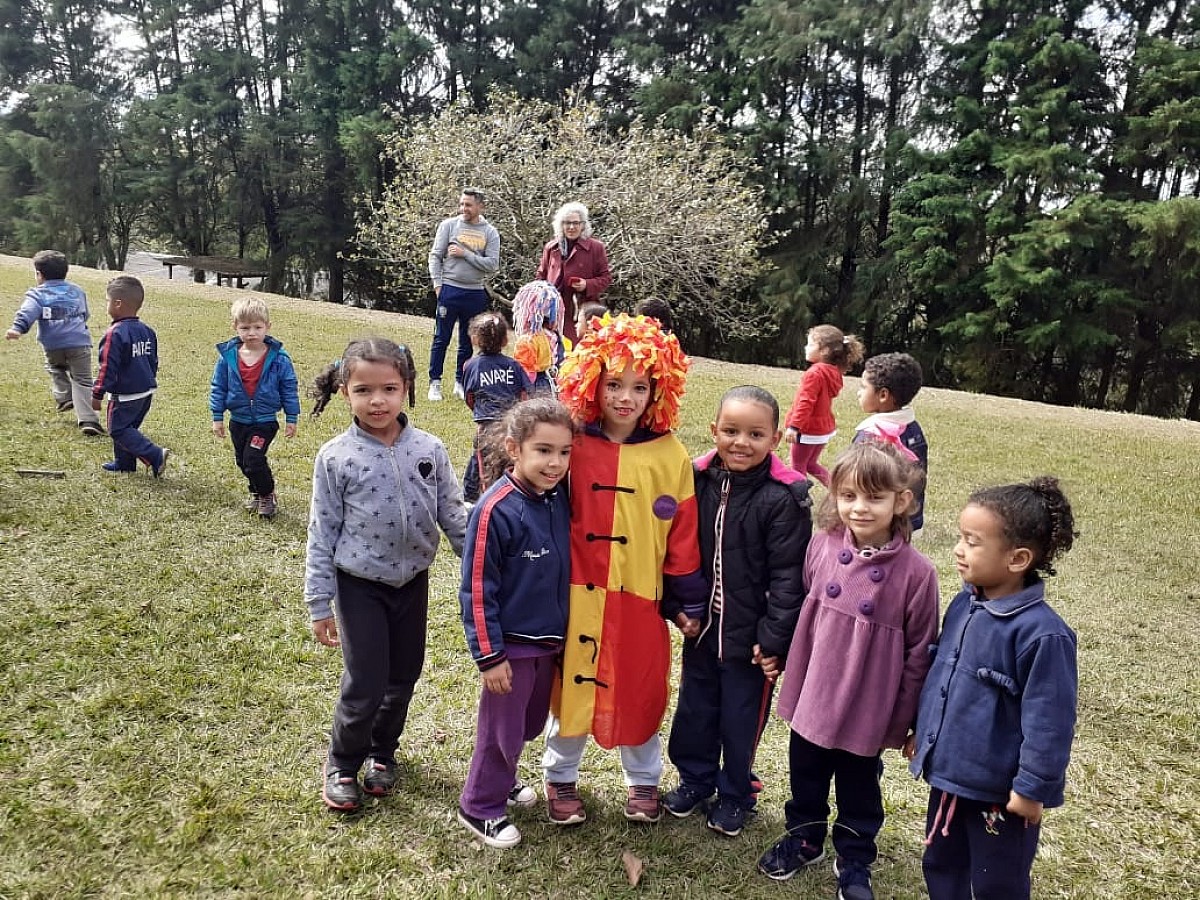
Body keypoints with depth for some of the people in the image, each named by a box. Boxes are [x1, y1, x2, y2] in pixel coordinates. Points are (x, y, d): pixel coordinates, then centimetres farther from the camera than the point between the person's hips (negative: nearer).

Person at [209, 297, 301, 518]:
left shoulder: (278, 358, -11)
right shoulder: (228, 355, -6)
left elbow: (289, 389, -3)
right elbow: (218, 388, 3)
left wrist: (291, 419, -1)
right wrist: (217, 417, 3)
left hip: (265, 421, -4)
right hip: (238, 420, 4)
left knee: (253, 458, -14)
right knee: (242, 461, 16)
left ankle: (267, 495, 8)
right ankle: (256, 491, 39)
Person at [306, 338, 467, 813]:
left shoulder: (429, 449, -8)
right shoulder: (336, 457, -13)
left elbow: (453, 515, 1)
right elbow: (322, 534, -7)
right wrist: (319, 604, -5)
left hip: (412, 580, 3)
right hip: (360, 584, -3)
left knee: (403, 677, 15)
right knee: (365, 685, 0)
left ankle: (382, 752, 41)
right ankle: (341, 763, 28)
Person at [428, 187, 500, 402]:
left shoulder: (490, 232, 4)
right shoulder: (449, 225, 2)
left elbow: (492, 265, -5)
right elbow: (435, 256, 2)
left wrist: (465, 254, -12)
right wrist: (437, 284, -7)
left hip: (475, 293, 2)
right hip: (450, 290, -2)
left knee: (468, 342, 10)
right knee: (441, 339, 2)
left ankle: (460, 383, 21)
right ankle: (435, 383, 10)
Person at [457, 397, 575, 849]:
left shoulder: (560, 499, -4)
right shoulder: (496, 509, -23)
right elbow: (477, 590, -18)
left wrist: (565, 633, 12)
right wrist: (488, 656, -16)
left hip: (551, 640, 7)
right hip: (512, 644, -6)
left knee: (531, 723, 23)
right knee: (503, 730, 9)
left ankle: (501, 780, 46)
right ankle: (480, 807, 31)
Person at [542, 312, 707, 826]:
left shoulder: (670, 455, -4)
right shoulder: (574, 446, -5)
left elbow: (682, 534, 1)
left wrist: (689, 603, 3)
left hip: (641, 597, 0)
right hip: (576, 594, 0)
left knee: (640, 691, 14)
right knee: (570, 684, 14)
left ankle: (643, 780, 39)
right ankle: (560, 778, 37)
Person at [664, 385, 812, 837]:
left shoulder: (785, 497, -18)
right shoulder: (699, 478, -4)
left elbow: (788, 576, -16)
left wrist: (774, 637, -15)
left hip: (750, 634, -4)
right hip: (702, 625, 5)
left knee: (741, 718, 13)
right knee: (695, 708, 20)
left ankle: (735, 794, 36)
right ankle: (695, 779, 43)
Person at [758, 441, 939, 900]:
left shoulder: (916, 572, -20)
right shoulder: (821, 546, -11)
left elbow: (918, 655, -11)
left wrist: (904, 722, -4)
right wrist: (793, 689, 8)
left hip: (866, 713, -3)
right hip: (811, 701, 3)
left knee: (859, 791, 20)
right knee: (805, 778, 24)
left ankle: (854, 861, 44)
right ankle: (804, 838, 49)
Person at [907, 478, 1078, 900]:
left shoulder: (1041, 633, -27)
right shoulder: (963, 605, -2)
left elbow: (1049, 721, -21)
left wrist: (1034, 787, -15)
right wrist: (921, 732, 17)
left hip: (999, 790, -7)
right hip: (948, 773, 7)